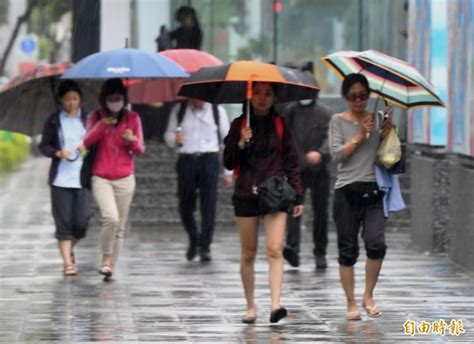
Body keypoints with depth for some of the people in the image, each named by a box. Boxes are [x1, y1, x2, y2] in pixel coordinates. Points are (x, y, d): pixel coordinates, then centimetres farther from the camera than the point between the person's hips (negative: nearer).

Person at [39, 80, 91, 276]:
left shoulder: (88, 119, 5)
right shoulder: (54, 121, 4)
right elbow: (44, 146, 6)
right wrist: (58, 153, -12)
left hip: (83, 177, 1)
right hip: (61, 178, 0)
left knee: (81, 221, -3)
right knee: (63, 222, -4)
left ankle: (69, 248, 27)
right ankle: (67, 262, 0)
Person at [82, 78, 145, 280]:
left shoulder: (132, 118, 5)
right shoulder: (96, 117, 4)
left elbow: (140, 150, 6)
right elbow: (86, 142, -8)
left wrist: (133, 140, -16)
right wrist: (101, 125, -23)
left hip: (124, 179, 2)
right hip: (101, 178, -2)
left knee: (120, 227, 3)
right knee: (110, 218, -23)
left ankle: (112, 267, 12)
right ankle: (106, 259, -7)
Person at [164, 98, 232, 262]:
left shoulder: (217, 111, 6)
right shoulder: (179, 110, 8)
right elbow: (168, 135, 15)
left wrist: (228, 172, 6)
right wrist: (175, 139, -12)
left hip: (209, 160, -1)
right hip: (186, 160, 1)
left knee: (208, 206, -6)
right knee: (185, 205, 3)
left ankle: (205, 247, 3)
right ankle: (194, 240, 28)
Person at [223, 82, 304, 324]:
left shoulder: (281, 125, 7)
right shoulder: (239, 125, 7)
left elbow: (292, 163, 8)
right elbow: (228, 163, 4)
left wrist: (298, 197, 3)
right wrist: (241, 143, -13)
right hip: (246, 195, 1)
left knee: (274, 250, -15)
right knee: (248, 255, 6)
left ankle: (275, 304, -25)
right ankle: (250, 306, 16)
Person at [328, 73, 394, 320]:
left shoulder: (376, 120, 11)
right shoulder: (338, 121, 5)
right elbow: (337, 154, -6)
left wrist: (386, 135, -4)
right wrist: (360, 136, -10)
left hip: (373, 189, 2)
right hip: (347, 190, -2)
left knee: (376, 244, -13)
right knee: (348, 250, 1)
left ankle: (368, 296, 6)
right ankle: (351, 304, 10)